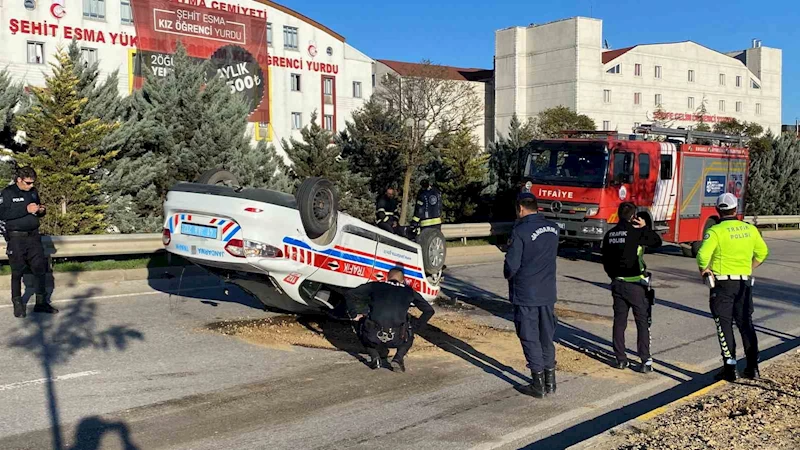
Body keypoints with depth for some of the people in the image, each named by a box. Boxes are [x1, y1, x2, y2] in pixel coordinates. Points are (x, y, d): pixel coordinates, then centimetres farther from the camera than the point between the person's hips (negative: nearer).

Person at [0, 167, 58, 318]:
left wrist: (41, 211, -3)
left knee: (40, 269, 4)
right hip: (16, 238, -5)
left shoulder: (33, 192, 10)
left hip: (33, 236, 5)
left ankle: (41, 302, 13)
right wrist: (26, 209, -24)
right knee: (17, 272, 3)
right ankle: (18, 304, 15)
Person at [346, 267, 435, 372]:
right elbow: (429, 310, 24)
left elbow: (349, 294, 17)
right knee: (409, 336, 36)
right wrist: (418, 326, 30)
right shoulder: (409, 292, 20)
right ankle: (398, 358, 9)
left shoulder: (375, 286, 17)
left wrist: (354, 315, 25)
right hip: (396, 339, 1)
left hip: (373, 337, -1)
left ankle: (375, 357, 15)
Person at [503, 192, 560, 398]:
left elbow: (511, 265, -18)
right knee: (547, 338, 16)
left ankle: (538, 385, 9)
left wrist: (509, 274, 5)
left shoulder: (520, 231, -17)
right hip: (548, 293, 6)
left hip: (525, 295, -6)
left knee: (530, 339, 4)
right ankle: (550, 381, 24)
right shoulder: (553, 229, 4)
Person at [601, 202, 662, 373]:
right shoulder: (636, 232, -12)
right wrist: (645, 227, 5)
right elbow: (657, 242, -1)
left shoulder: (610, 234, 6)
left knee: (619, 321, 11)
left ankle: (621, 359, 14)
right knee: (642, 322, 1)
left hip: (617, 283, 5)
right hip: (636, 284, -5)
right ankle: (645, 361, -1)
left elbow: (606, 261, 12)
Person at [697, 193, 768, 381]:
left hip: (723, 283, -5)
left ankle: (730, 368, 3)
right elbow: (762, 252, 15)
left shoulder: (715, 231, -13)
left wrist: (704, 270, -6)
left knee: (724, 325, 3)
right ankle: (753, 367, 18)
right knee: (746, 323, 15)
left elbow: (703, 255, -24)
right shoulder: (750, 229, 4)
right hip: (745, 282, 5)